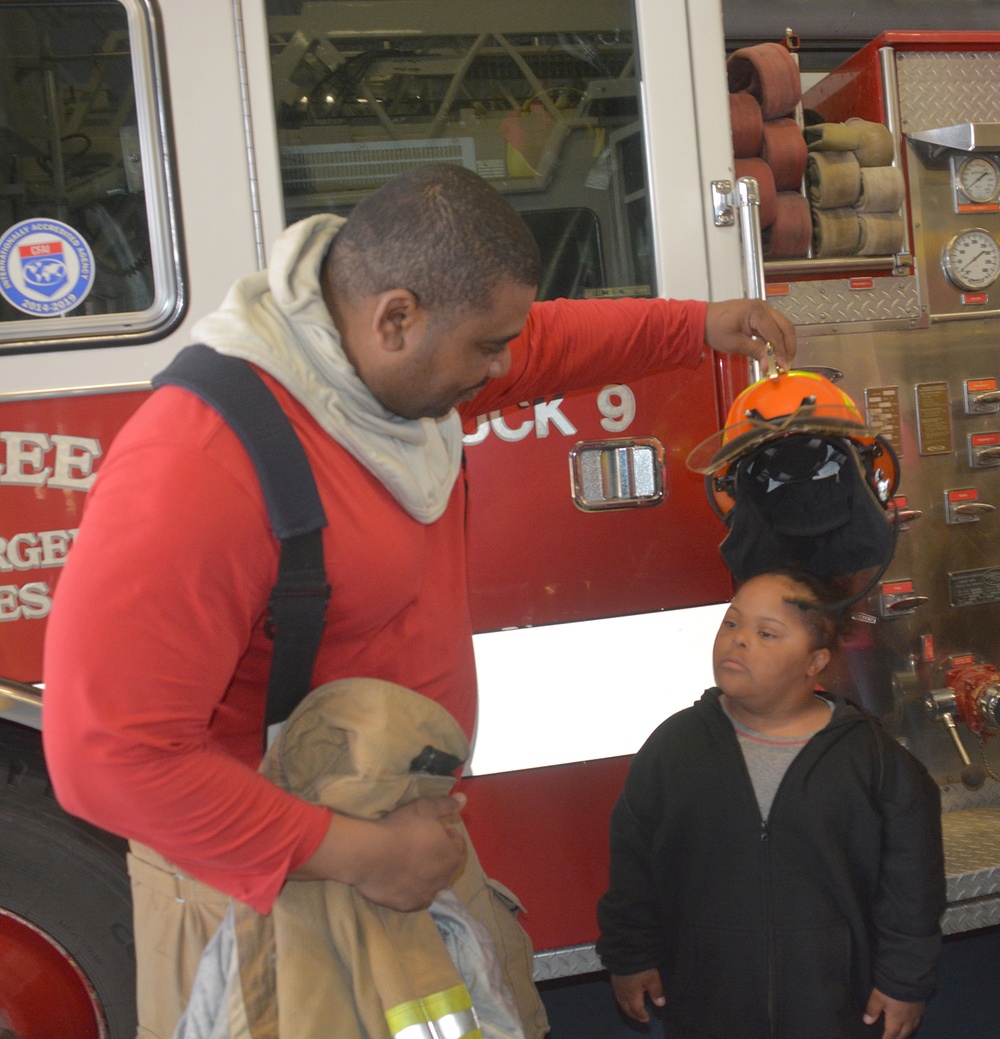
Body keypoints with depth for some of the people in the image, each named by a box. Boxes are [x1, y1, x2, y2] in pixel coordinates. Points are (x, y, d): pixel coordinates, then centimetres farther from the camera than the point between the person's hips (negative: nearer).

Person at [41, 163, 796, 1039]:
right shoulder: (196, 471, -33)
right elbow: (110, 750, -33)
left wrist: (701, 326, 13)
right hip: (259, 876, -8)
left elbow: (548, 341, 16)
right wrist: (356, 854, -30)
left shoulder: (401, 358, -7)